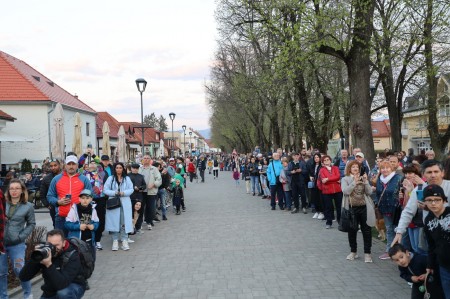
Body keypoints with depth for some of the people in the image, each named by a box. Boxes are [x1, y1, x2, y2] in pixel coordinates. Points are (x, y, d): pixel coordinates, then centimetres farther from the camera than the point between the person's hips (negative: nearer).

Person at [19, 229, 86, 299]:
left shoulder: (72, 256, -27)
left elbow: (62, 284, -40)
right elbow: (23, 277, -19)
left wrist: (49, 264, -49)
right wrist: (35, 258, -33)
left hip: (74, 287, -4)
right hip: (51, 290, 4)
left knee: (63, 293, -35)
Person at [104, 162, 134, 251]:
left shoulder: (127, 178, 9)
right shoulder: (110, 178, 6)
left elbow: (131, 189, 3)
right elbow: (105, 190, 0)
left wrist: (123, 193, -14)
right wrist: (114, 193, -15)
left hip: (125, 204, 1)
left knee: (125, 222, -1)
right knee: (114, 221, -1)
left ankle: (124, 240, 5)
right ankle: (115, 241, 7)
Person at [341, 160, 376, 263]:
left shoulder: (363, 178, 8)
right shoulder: (345, 179, 1)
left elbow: (369, 192, -2)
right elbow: (345, 191, -16)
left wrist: (365, 181, -13)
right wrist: (354, 182, -18)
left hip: (364, 208, 1)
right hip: (352, 208, -1)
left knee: (367, 231, 3)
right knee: (352, 231, 9)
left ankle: (367, 253, 11)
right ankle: (353, 251, 24)